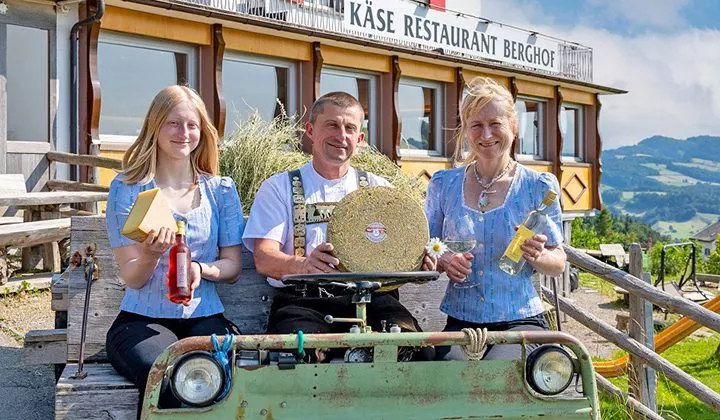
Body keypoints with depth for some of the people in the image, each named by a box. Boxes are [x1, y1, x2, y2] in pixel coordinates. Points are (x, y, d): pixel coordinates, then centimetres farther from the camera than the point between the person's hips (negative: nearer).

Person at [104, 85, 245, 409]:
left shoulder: (221, 189, 11)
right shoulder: (127, 188, 4)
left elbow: (233, 266, 9)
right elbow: (132, 278, 1)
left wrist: (200, 269, -14)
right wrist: (150, 255, -23)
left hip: (205, 319, 2)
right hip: (142, 320, -2)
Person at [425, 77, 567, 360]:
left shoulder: (538, 186, 3)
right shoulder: (443, 185, 9)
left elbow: (558, 264, 6)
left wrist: (537, 256, -17)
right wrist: (442, 261, -9)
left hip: (520, 321, -1)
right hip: (460, 323, 1)